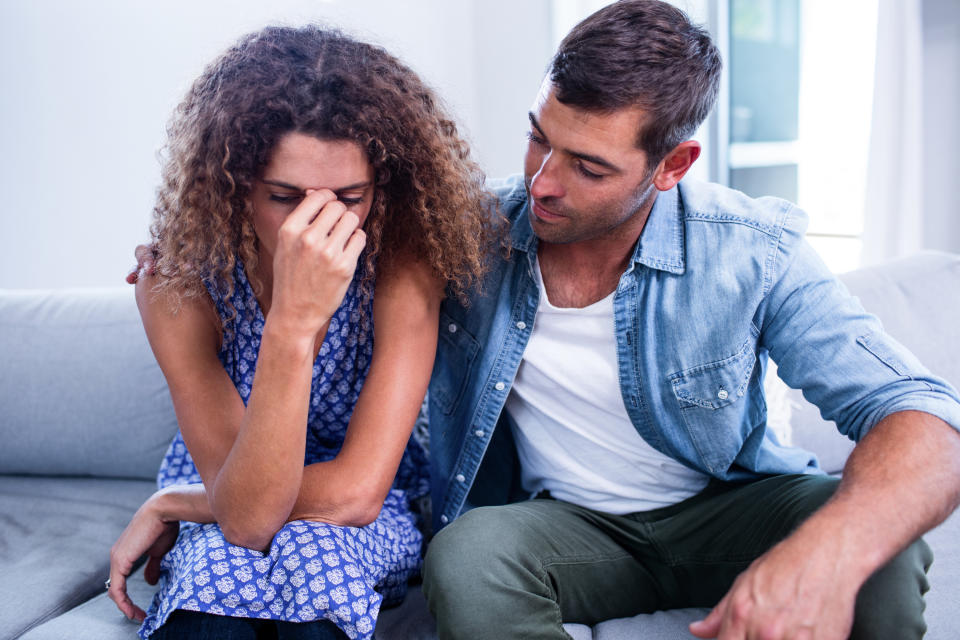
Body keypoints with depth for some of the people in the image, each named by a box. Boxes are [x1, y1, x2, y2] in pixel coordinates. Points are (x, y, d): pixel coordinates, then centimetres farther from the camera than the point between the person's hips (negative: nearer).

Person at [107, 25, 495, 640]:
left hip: (371, 525, 0)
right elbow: (246, 514, -31)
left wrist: (169, 506, -18)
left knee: (311, 552, -33)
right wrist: (293, 324, -44)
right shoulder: (177, 286, -22)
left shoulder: (403, 265, -24)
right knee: (217, 566, -33)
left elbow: (355, 492, -27)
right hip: (217, 511, 0)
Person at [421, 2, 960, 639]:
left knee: (884, 553, -32)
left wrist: (828, 553, -46)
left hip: (727, 506, 0)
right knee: (465, 560, -34)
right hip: (568, 526, 1)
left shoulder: (753, 254, -18)